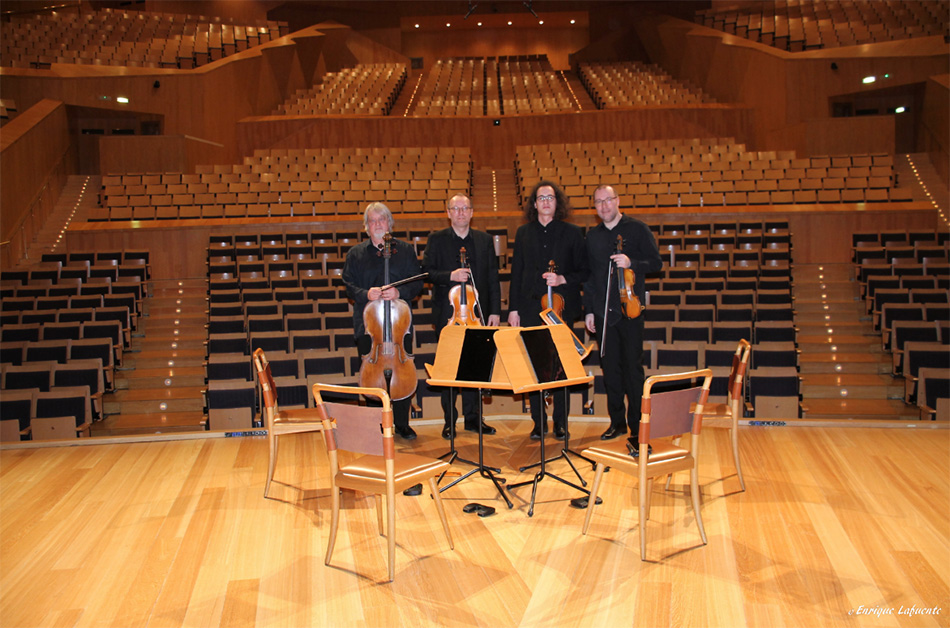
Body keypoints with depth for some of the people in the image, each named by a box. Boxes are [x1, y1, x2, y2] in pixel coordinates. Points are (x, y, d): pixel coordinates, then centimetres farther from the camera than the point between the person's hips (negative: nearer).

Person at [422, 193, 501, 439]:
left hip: (477, 313, 2)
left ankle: (473, 417, 18)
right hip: (448, 314, -2)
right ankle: (450, 420, 12)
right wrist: (450, 276, -19)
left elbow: (493, 278, 8)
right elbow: (427, 272, -2)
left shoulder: (485, 240, 10)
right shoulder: (436, 240, 4)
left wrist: (495, 311, 2)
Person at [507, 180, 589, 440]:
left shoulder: (572, 233, 5)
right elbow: (516, 273, 11)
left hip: (561, 309, -1)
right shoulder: (523, 233, 11)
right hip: (530, 310, 2)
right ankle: (539, 421, 13)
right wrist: (513, 309, 5)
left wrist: (562, 279, -13)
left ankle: (560, 422, 12)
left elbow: (583, 271, 5)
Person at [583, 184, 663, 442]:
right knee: (610, 368, 7)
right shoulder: (592, 236, 13)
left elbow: (656, 262, 0)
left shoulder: (637, 229, 2)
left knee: (632, 367, -2)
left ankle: (637, 426, 8)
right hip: (602, 312, 4)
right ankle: (617, 422, 19)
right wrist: (588, 310, 11)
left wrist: (632, 263, -19)